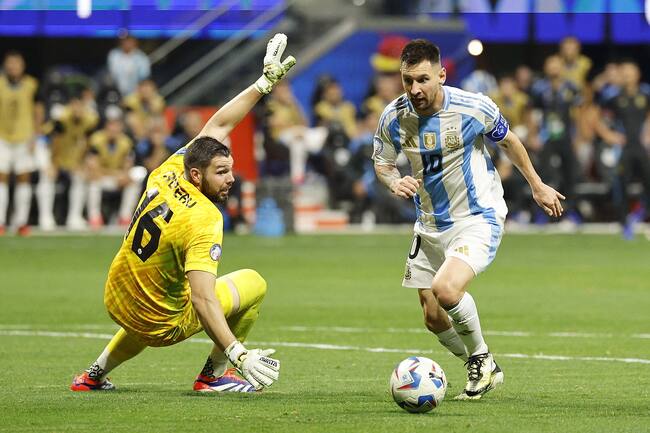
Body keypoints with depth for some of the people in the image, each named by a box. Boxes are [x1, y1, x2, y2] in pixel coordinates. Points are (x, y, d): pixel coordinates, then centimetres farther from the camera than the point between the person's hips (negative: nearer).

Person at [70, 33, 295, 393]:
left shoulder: (169, 174, -10)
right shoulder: (203, 222, -31)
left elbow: (218, 124, 1)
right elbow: (202, 299, -39)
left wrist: (265, 81, 4)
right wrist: (238, 352, -46)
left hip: (115, 304, 7)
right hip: (161, 324, -7)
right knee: (253, 283, 5)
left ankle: (95, 375, 46)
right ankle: (213, 375, 11)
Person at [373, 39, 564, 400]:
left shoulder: (473, 108, -18)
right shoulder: (394, 117, -10)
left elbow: (508, 141, 2)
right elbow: (382, 163, 7)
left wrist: (537, 186, 14)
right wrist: (394, 182, -17)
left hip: (478, 218, -5)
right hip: (430, 225, 5)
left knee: (446, 289, -29)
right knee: (434, 318, 8)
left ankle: (481, 358, -2)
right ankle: (485, 371, 35)